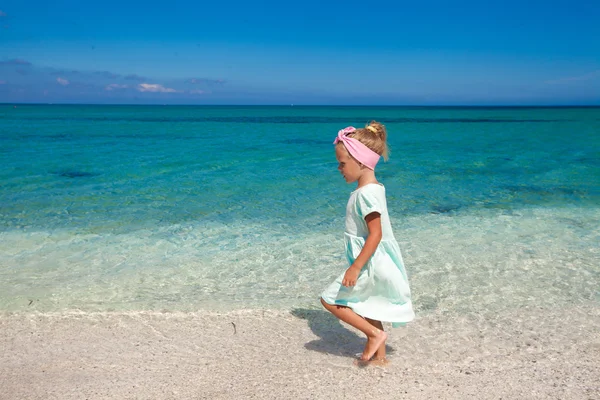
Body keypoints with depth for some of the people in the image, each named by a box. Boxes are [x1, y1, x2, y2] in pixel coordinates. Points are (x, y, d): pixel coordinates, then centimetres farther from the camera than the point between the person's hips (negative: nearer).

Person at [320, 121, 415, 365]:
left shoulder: (366, 194, -23)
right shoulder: (372, 189, 8)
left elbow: (375, 234, -26)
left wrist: (355, 267, -25)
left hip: (370, 264, -10)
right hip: (373, 263, 10)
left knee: (329, 299, -2)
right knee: (367, 310, 21)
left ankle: (374, 334, 3)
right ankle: (379, 356, 34)